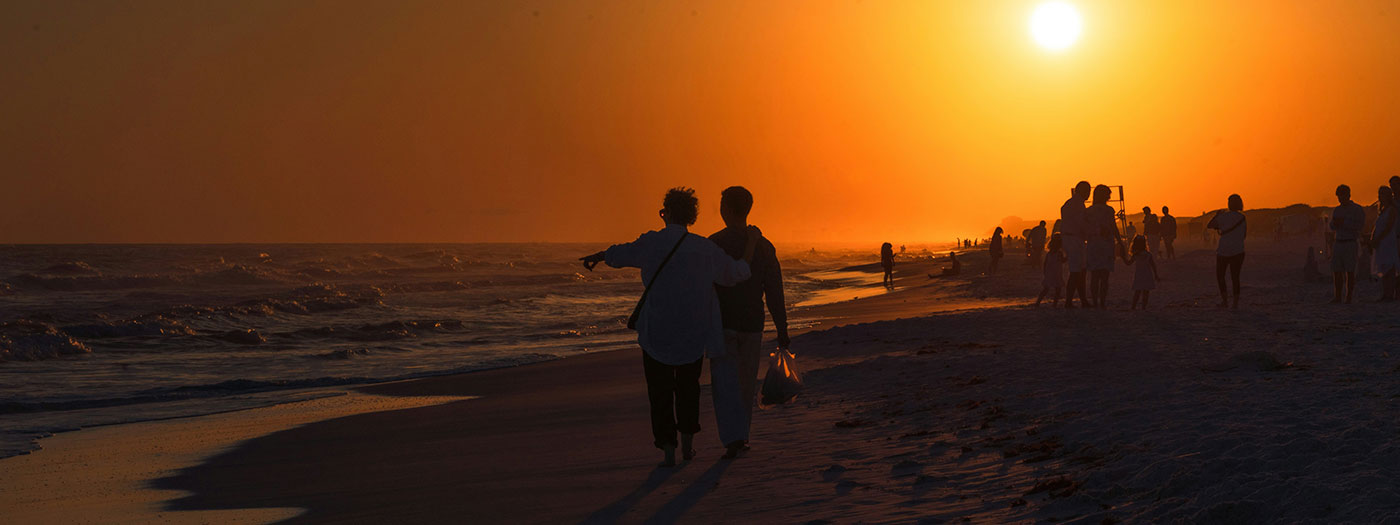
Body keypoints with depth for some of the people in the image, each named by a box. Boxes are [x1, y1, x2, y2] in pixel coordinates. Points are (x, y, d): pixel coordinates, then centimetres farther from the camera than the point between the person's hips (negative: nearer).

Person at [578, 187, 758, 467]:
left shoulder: (651, 243, -9)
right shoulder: (705, 248, -7)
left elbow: (618, 254, 11)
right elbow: (736, 273, 5)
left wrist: (597, 256, 32)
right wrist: (750, 246, 21)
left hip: (657, 332, -2)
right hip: (695, 334, 2)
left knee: (660, 390, 9)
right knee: (688, 384, 22)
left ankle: (668, 449, 2)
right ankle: (688, 443, 24)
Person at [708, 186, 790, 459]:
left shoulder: (714, 244, -9)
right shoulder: (764, 246, 2)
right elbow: (774, 293, 1)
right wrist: (782, 331, 6)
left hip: (722, 324, -4)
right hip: (753, 324, 4)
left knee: (724, 384, -2)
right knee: (746, 383, 17)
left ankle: (733, 438, -15)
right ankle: (741, 436, 26)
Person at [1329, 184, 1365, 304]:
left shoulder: (1357, 209, -1)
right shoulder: (1337, 210, 17)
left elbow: (1360, 225, -12)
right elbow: (1332, 226, 19)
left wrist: (1344, 223, -18)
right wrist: (1335, 223, -4)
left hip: (1350, 243, -5)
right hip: (1337, 243, 5)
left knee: (1350, 271, -5)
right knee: (1337, 271, 1)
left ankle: (1349, 297, -3)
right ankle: (1337, 296, 5)